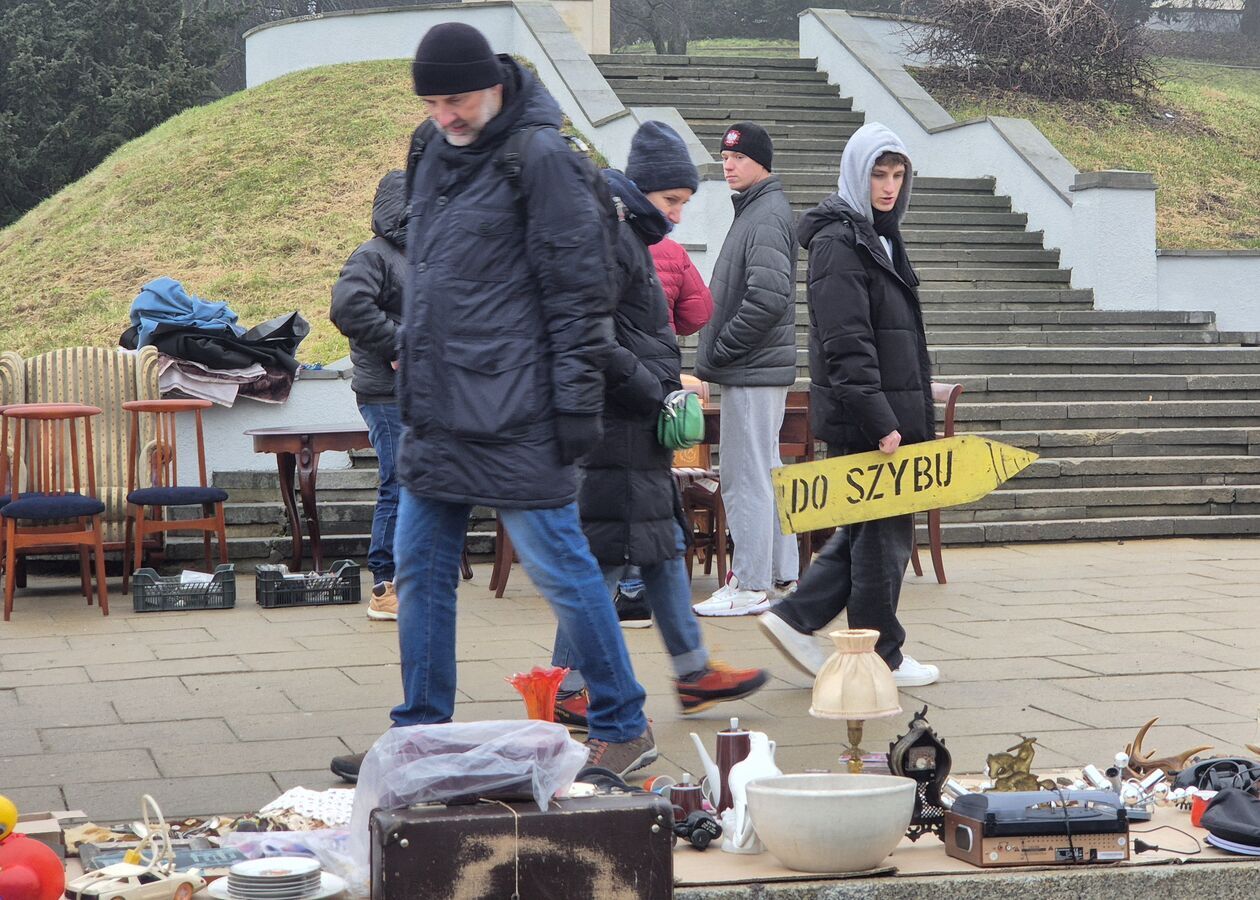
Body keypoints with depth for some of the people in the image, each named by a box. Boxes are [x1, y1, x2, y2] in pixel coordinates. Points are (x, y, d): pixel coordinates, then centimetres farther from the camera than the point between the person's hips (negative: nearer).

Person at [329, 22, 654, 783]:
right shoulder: (434, 153, 13)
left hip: (514, 415, -8)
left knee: (561, 567, -2)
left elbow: (578, 291, -13)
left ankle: (623, 728, 12)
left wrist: (577, 400, -15)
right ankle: (420, 734, 22)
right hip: (436, 408, 8)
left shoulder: (540, 158, -11)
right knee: (421, 569, 11)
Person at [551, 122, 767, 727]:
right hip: (617, 427, -11)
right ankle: (566, 692, 0)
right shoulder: (610, 237, -14)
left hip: (639, 431, 11)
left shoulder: (632, 237, 18)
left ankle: (693, 674, 23)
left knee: (664, 546, 15)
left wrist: (667, 383, 13)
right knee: (607, 553, -7)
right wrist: (650, 387, -17)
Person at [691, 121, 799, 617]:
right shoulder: (755, 209, 17)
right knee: (766, 473, 15)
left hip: (752, 372, -10)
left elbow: (768, 297, -25)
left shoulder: (767, 216, -15)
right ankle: (779, 576, 23)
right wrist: (718, 353, 13)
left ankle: (751, 585, -1)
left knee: (746, 478, -6)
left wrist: (720, 350, -17)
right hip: (760, 368, 10)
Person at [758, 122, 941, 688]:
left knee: (871, 528, 14)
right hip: (861, 417, -10)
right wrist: (880, 422, -24)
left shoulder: (879, 237, 18)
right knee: (886, 532, -1)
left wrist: (918, 417, 19)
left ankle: (796, 617, 18)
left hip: (890, 412, 10)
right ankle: (879, 658, 11)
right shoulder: (838, 242, -14)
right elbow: (847, 345, -21)